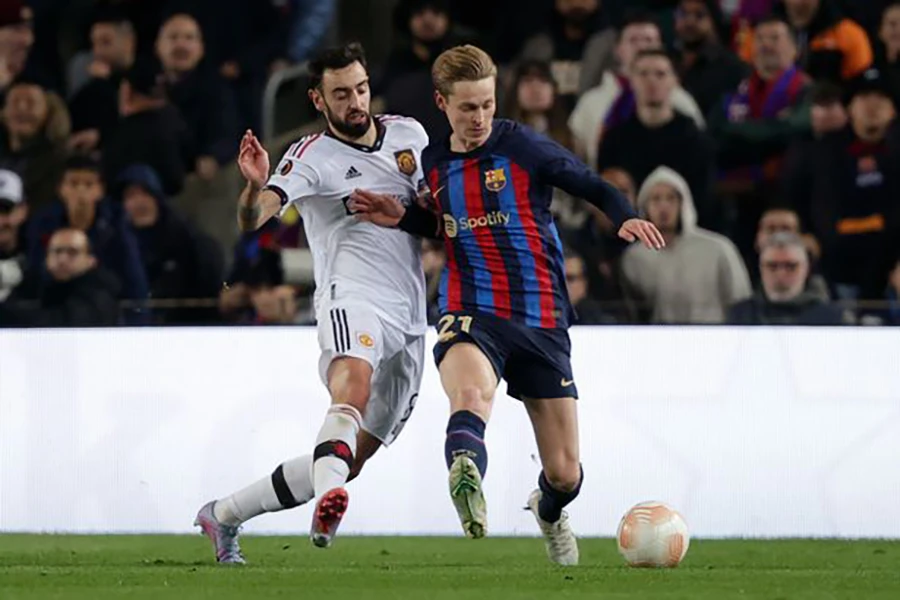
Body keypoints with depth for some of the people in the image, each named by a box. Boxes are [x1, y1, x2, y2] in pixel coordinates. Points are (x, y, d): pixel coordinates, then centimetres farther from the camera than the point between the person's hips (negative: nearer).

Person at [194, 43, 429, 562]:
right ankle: (329, 498, -64)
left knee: (352, 458, 6)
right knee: (354, 384, -39)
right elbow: (252, 220, -18)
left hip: (411, 320, 6)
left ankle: (225, 515, 21)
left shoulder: (409, 134, 14)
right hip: (353, 300, -5)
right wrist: (255, 186, -39)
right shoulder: (312, 158, -3)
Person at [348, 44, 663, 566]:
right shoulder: (434, 162, 8)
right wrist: (402, 218, 9)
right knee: (471, 392, -38)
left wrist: (626, 218, -20)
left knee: (565, 475, 5)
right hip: (470, 313, 1)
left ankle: (549, 513, 44)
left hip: (542, 321, -1)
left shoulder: (525, 148, -5)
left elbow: (596, 188, 0)